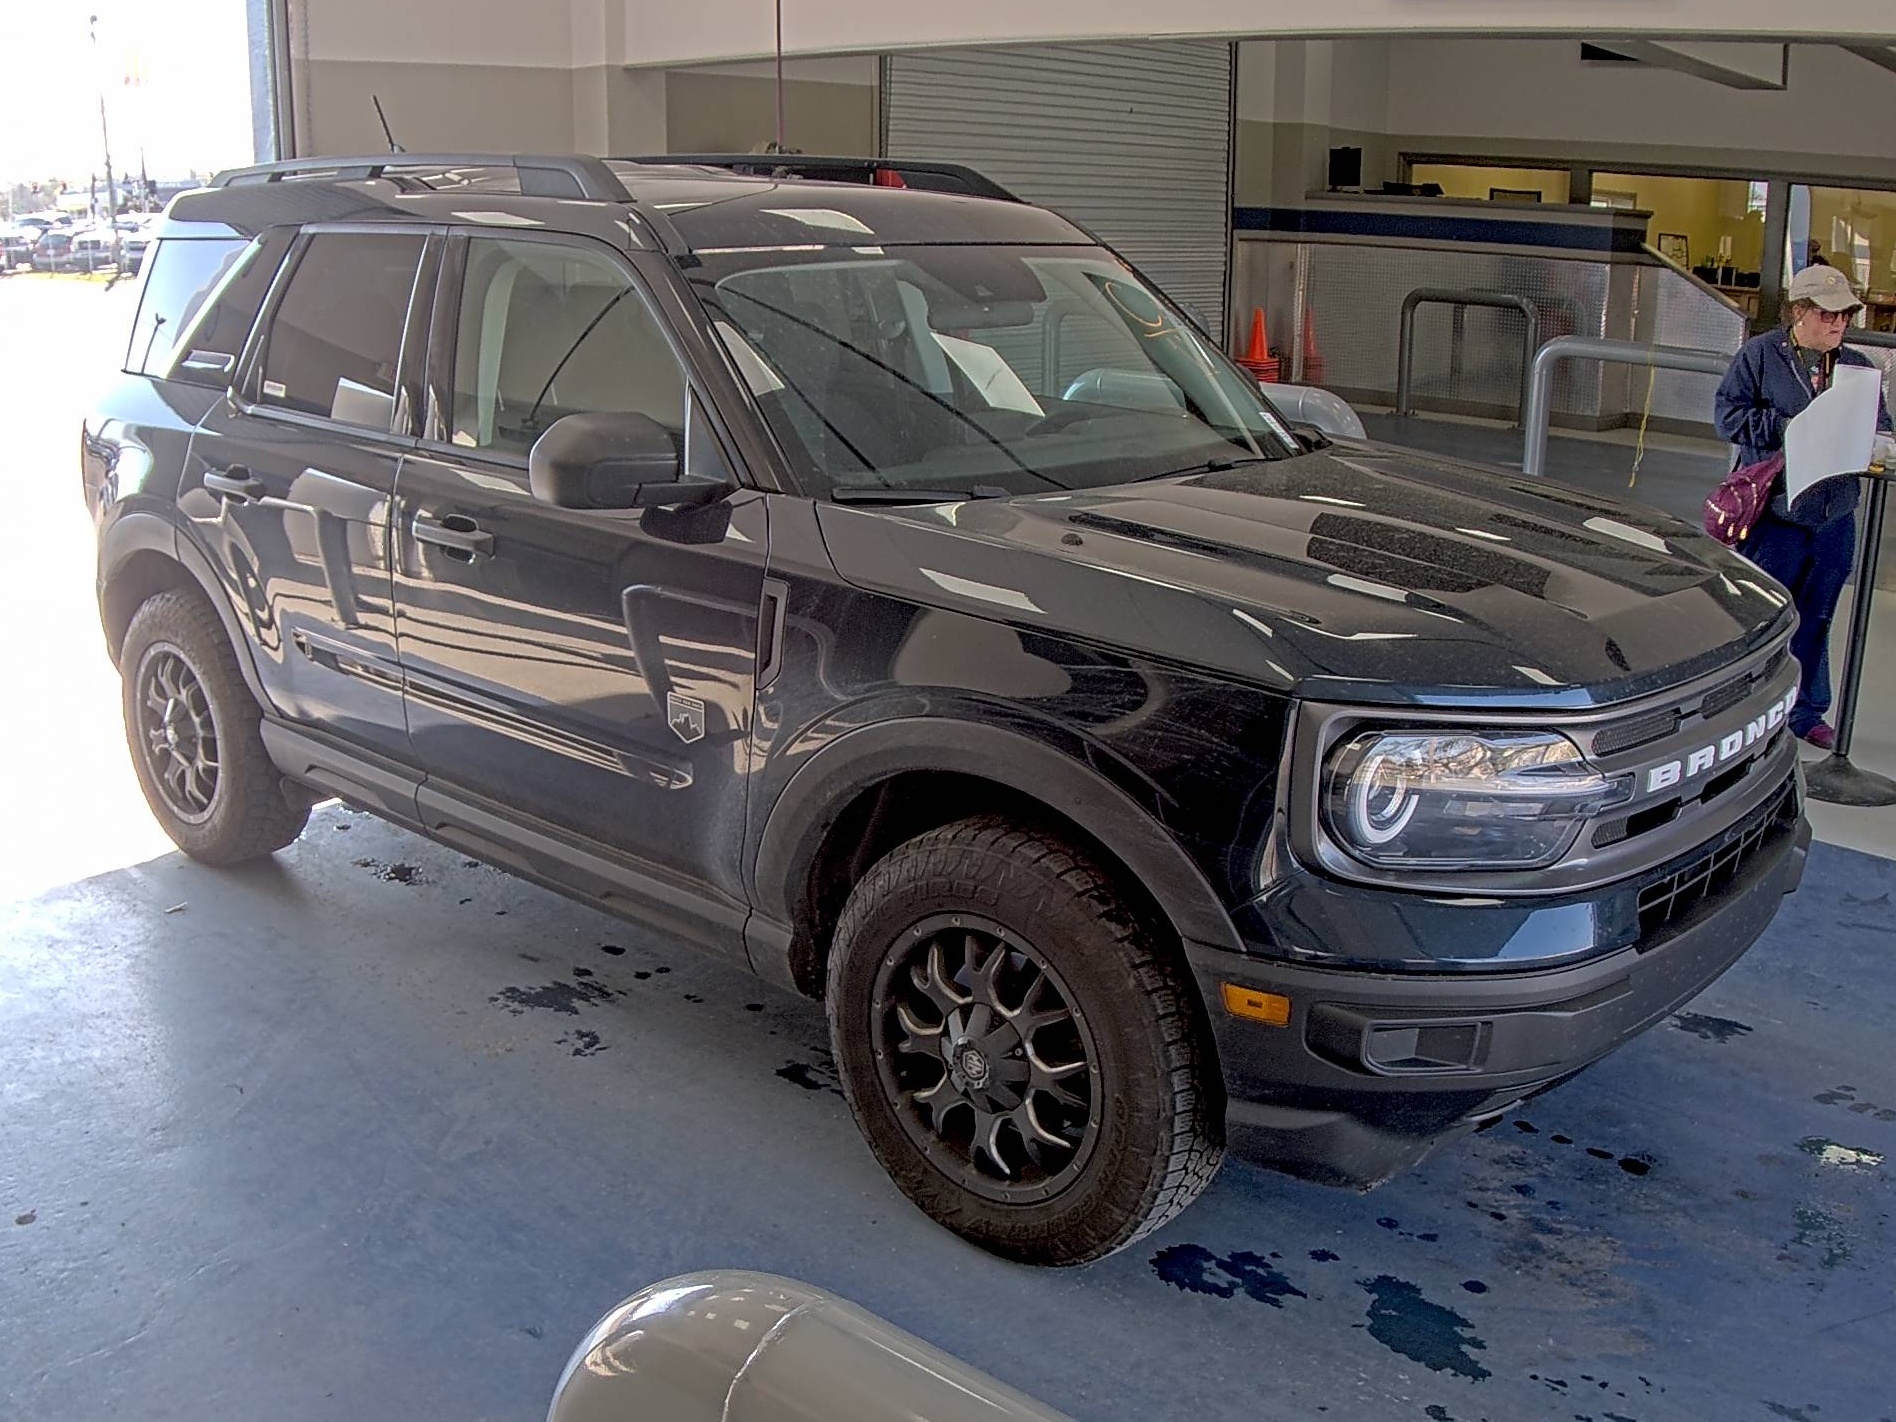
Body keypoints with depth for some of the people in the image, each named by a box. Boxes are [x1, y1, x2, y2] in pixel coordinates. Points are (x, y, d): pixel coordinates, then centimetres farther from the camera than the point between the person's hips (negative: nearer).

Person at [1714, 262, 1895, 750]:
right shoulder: (1760, 354, -2)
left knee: (1815, 619, 14)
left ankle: (1807, 711, 26)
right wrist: (1786, 427, -19)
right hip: (1773, 513, -4)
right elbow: (1727, 414, -8)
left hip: (1835, 518, 4)